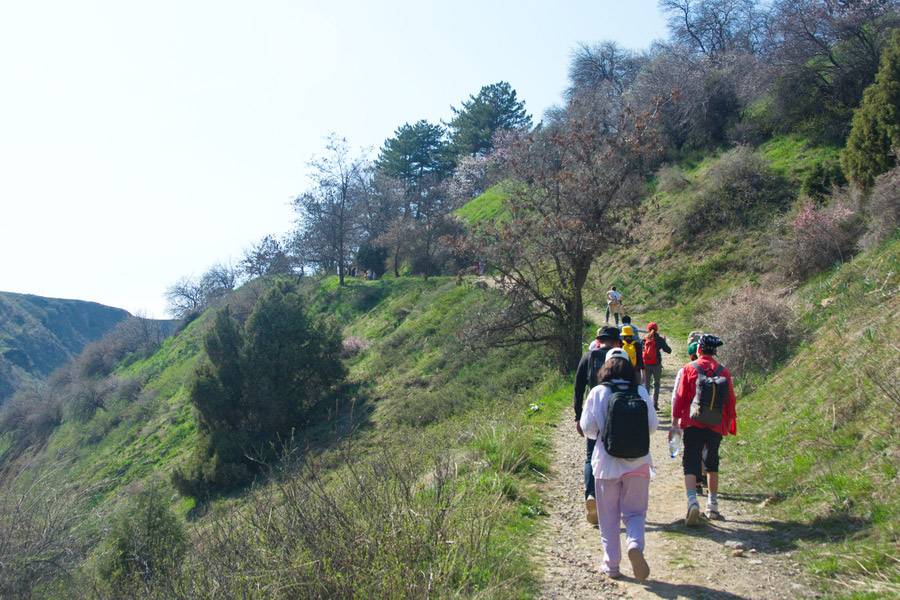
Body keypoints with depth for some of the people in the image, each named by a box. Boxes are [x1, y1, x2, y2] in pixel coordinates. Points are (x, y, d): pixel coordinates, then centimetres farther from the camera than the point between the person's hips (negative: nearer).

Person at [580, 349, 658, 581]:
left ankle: (611, 564, 15)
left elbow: (588, 427, -5)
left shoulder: (598, 392, -6)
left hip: (606, 462, -1)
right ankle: (635, 544, -17)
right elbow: (652, 425, 1)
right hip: (637, 461, 1)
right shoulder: (640, 391, -2)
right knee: (635, 512, 11)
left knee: (609, 517, 11)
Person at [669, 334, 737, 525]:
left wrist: (675, 423, 3)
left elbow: (680, 397, -3)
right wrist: (729, 424, 19)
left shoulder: (689, 368, -3)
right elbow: (730, 401, 6)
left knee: (690, 463, -1)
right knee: (712, 462, 19)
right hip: (716, 426, 2)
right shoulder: (723, 371, 2)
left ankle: (692, 499, -24)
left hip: (693, 424, -2)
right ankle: (713, 504, 22)